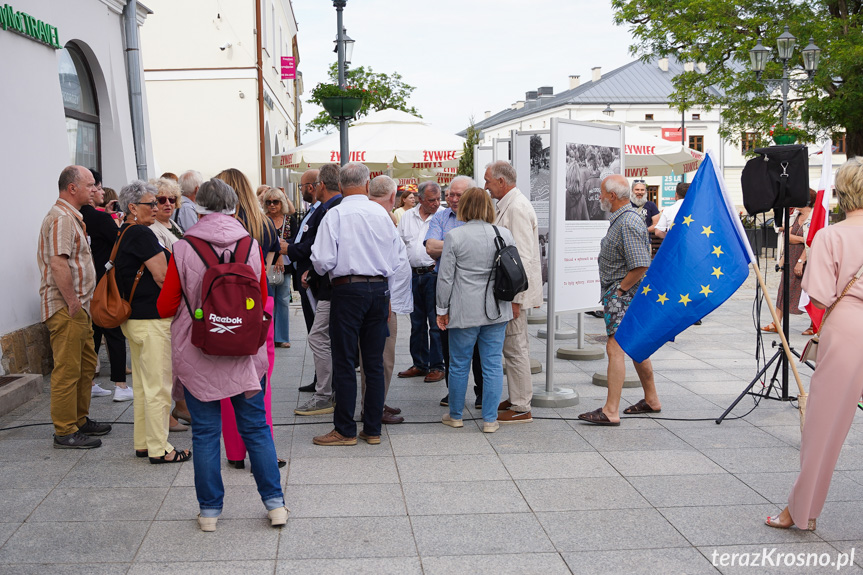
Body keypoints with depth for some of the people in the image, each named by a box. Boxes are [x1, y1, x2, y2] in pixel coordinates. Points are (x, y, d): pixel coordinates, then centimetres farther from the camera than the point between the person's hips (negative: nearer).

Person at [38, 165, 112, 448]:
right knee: (68, 370, -5)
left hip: (79, 307, 11)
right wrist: (72, 302, -23)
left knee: (87, 365, 17)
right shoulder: (61, 218, -15)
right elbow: (58, 263, -25)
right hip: (65, 308, -11)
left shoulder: (72, 216, 19)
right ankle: (65, 432, 1)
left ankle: (80, 420, 28)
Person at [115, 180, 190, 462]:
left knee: (142, 385, 17)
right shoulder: (141, 234, -15)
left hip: (133, 318, 10)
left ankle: (143, 443, 26)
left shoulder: (123, 234, 14)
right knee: (158, 386, -3)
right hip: (152, 319, -10)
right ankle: (159, 449, 3)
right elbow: (163, 277, -16)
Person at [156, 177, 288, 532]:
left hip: (197, 353, -2)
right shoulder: (251, 246, -3)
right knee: (256, 427, 13)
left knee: (205, 432, 8)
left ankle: (209, 510, 16)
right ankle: (275, 502, 15)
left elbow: (166, 307, -3)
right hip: (244, 354, 2)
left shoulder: (183, 250, -9)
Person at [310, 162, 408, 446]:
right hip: (380, 289, 5)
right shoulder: (382, 213, 4)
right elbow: (399, 257, 10)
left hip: (348, 290, -4)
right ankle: (373, 429, 16)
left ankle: (345, 431, 9)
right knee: (375, 363, 10)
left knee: (344, 362, 3)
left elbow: (323, 261, -12)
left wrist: (320, 270, 10)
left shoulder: (335, 214, -8)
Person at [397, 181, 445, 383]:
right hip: (413, 274, 5)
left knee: (436, 323, -2)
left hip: (434, 274, -5)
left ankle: (437, 366, 7)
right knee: (417, 323, 12)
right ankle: (419, 364, 23)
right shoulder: (407, 216, 10)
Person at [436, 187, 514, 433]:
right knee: (493, 364, 7)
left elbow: (445, 277, -6)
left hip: (464, 311, -3)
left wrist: (442, 309, 3)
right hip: (496, 310, 3)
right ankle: (490, 419, 10)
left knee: (459, 365, 10)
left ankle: (455, 415, 24)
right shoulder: (504, 234, 1)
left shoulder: (454, 236, -9)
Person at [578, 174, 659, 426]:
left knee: (615, 347, -13)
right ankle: (651, 400, 29)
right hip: (619, 293, 11)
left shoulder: (629, 223, -19)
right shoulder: (619, 218, 14)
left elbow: (641, 266, -26)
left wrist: (620, 289, -16)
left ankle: (610, 411, -14)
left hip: (624, 294, -11)